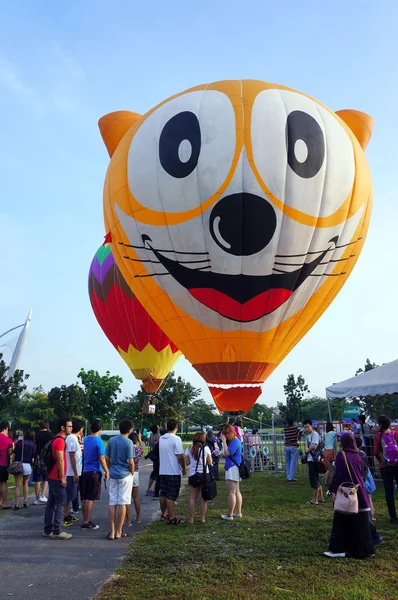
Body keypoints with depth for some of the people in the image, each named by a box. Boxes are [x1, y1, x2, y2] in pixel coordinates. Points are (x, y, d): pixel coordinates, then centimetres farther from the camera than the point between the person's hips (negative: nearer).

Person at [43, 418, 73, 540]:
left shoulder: (57, 439, 15)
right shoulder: (60, 440, -17)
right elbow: (60, 460, -20)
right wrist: (63, 477, -17)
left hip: (52, 477, 10)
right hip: (57, 478, -10)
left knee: (51, 503, 13)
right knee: (61, 503, -5)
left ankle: (48, 530, 19)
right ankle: (57, 532, -2)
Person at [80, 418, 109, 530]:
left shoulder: (86, 439, 6)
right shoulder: (99, 441, -16)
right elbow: (101, 459, -17)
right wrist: (107, 472, -9)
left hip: (85, 471, 7)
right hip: (94, 472, -7)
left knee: (85, 498, 14)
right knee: (90, 499, -1)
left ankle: (85, 520, 23)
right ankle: (86, 523, 4)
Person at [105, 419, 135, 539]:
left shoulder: (111, 440, 3)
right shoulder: (128, 442, -13)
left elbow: (107, 458, 6)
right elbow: (130, 462, -15)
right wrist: (132, 473, 1)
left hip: (113, 474, 5)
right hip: (125, 475, -5)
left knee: (112, 502, 9)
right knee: (122, 503, 4)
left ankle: (112, 532, 11)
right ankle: (118, 532, 10)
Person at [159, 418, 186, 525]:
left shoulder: (161, 438, 6)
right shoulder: (176, 439, -15)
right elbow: (180, 457, -16)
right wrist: (184, 469, -5)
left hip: (162, 471, 7)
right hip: (173, 472, -6)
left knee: (163, 494, 14)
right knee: (171, 496, -2)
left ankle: (164, 515, 25)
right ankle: (172, 518, 2)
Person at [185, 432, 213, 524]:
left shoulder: (189, 449, 0)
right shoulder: (206, 448, -6)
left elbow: (187, 463, 3)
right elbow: (210, 463, 0)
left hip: (192, 475, 1)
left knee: (192, 497, 10)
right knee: (203, 498, 8)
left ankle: (191, 518, 11)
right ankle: (202, 518, 12)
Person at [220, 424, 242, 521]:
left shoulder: (235, 442, -17)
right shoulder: (233, 441, 14)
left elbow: (227, 453, -26)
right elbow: (226, 453, 13)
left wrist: (224, 441, -20)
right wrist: (224, 441, 6)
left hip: (233, 468, -11)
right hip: (234, 468, 11)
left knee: (231, 492, -7)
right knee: (236, 491, 17)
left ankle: (229, 515, -3)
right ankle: (238, 512, 26)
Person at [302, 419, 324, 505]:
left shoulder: (315, 434, -15)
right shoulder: (308, 435, 14)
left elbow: (313, 446, -26)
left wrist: (305, 453, -14)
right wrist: (306, 454, 4)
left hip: (314, 460, -10)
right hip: (310, 460, 10)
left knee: (314, 480, -1)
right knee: (316, 480, 17)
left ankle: (314, 500, 8)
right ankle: (321, 498, 26)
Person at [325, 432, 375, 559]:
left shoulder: (341, 455, -12)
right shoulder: (358, 456, 6)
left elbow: (338, 475, -15)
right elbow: (362, 474, 12)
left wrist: (334, 490, -9)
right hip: (359, 492, 6)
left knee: (342, 521, 3)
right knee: (359, 522, 12)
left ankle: (339, 550, 5)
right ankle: (362, 549, 18)